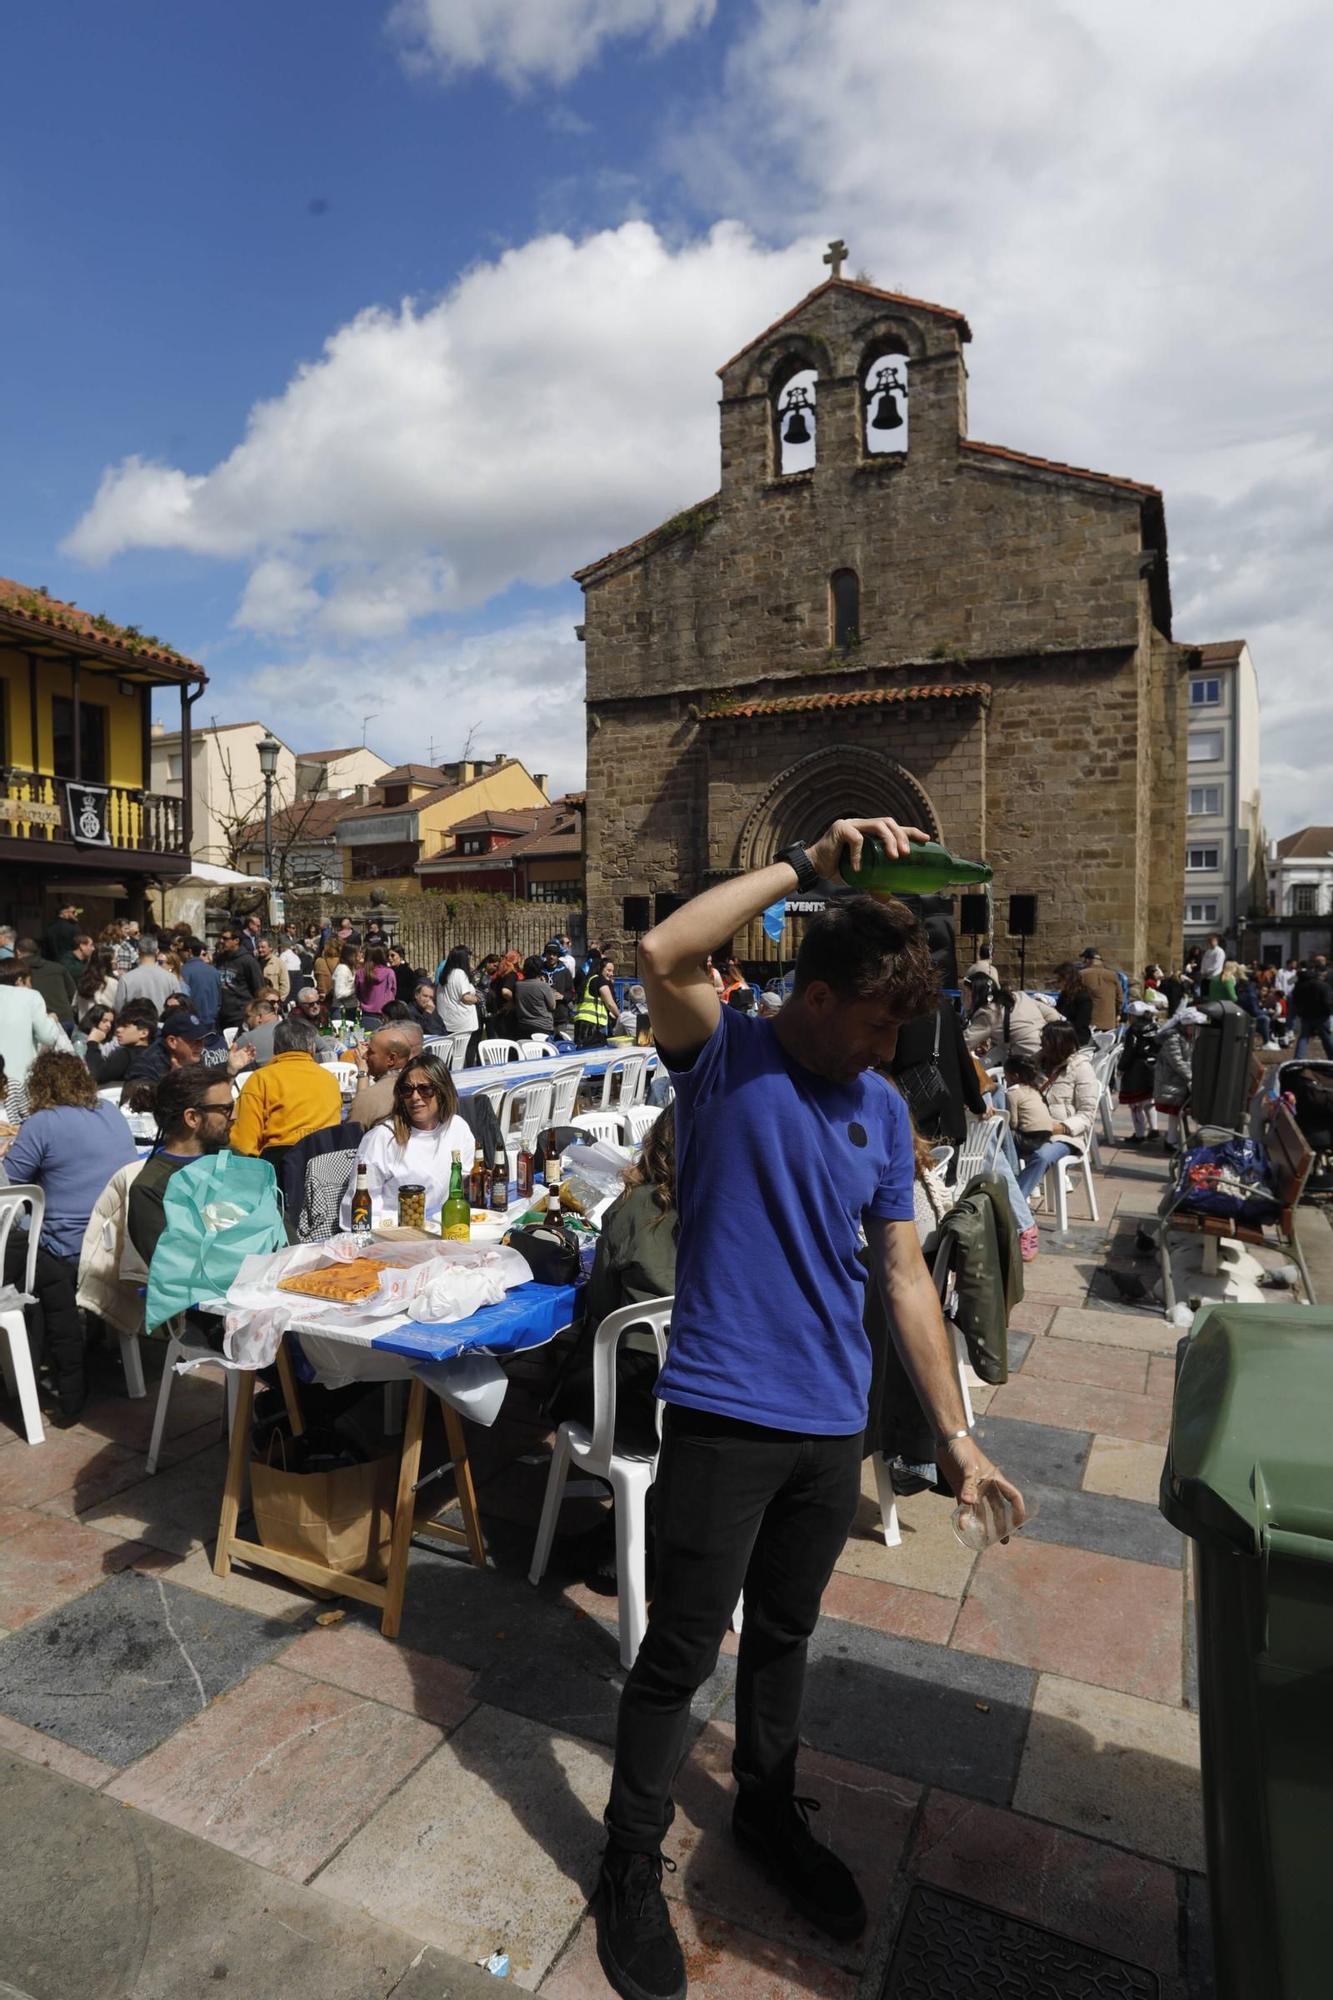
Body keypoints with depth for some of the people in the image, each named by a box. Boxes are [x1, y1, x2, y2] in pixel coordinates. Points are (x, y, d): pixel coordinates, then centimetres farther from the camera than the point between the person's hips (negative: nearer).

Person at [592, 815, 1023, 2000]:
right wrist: (807, 862, -26)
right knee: (680, 1653, 8)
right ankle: (632, 1866, 32)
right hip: (723, 1412, -5)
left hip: (834, 1421, 5)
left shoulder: (883, 1110, 3)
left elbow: (905, 1275, 7)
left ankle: (768, 1808, 48)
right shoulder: (724, 1054, -10)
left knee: (785, 1634, 24)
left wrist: (955, 1432, 7)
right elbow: (663, 954, -31)